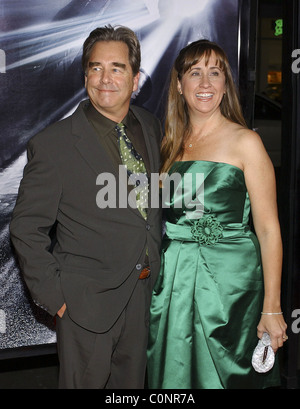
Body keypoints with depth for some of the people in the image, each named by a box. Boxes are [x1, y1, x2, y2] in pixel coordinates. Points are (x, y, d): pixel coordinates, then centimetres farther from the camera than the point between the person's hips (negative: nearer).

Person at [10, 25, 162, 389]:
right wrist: (52, 296, -11)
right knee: (85, 381, 12)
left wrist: (157, 270, 10)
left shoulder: (151, 127, 2)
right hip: (88, 300, -5)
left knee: (133, 381, 20)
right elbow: (26, 229, -10)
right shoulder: (52, 145, -16)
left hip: (145, 291, 5)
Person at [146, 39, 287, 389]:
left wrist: (272, 308, -13)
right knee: (176, 374, 14)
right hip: (173, 279, 5)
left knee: (224, 377, 8)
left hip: (229, 281, -4)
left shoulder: (245, 142, -7)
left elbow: (268, 228, -9)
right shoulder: (171, 144, 8)